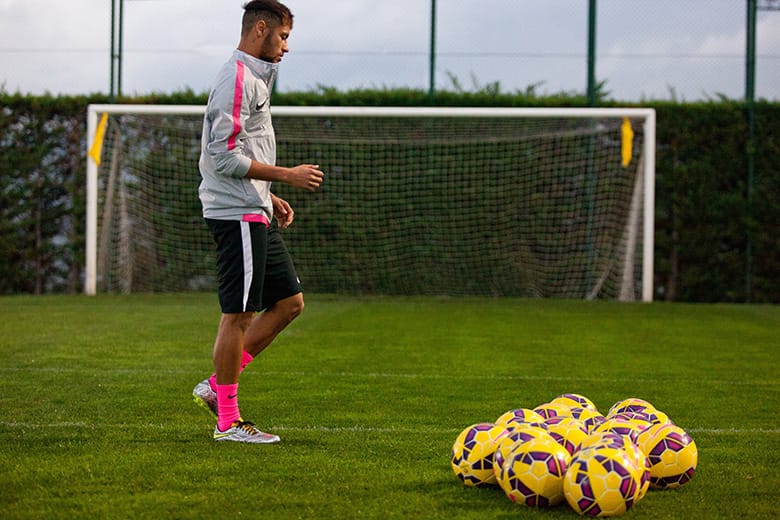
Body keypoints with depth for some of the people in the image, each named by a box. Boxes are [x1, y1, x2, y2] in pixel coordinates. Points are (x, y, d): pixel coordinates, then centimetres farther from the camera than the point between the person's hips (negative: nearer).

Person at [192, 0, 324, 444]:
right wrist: (287, 176, -15)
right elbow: (225, 157, -19)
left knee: (290, 302, 11)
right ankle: (228, 420, 3)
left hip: (254, 213, 10)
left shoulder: (254, 78, 19)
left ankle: (216, 386, 14)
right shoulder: (237, 79, -13)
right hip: (237, 213, -10)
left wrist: (270, 198, 17)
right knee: (239, 314, -5)